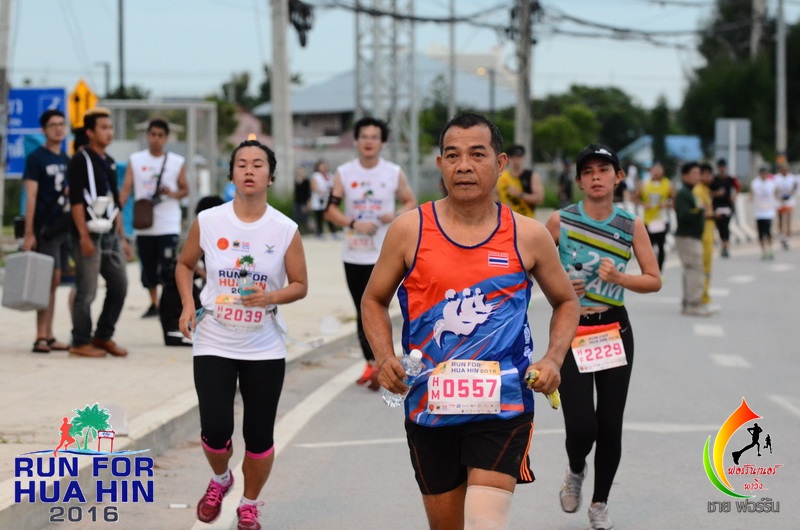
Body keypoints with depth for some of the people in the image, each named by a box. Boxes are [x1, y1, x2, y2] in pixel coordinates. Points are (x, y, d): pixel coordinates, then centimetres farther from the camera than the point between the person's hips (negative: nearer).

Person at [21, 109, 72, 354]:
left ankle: (48, 336, 11)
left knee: (54, 282, 8)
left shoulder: (66, 159, 15)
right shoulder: (36, 158, -6)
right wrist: (29, 233, -17)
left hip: (64, 227, 7)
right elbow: (31, 197, -11)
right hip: (45, 228, -7)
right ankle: (41, 337, -11)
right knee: (49, 280, -11)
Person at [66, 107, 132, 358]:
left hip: (110, 234, 8)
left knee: (119, 286, 10)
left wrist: (122, 238, 18)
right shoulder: (80, 161, -8)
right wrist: (84, 237, -20)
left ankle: (103, 337, 21)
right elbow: (76, 201, -14)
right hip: (90, 235, -8)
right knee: (86, 292, -5)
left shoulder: (109, 163, 17)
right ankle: (81, 343, 4)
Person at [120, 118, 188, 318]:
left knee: (166, 269, -11)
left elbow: (185, 190, 9)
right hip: (143, 225, 2)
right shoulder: (135, 160, 4)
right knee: (148, 269, 9)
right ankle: (154, 304, 24)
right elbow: (126, 188, 0)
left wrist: (173, 194, -14)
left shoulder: (177, 162, 2)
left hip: (168, 225, -2)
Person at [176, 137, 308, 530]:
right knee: (215, 430, -8)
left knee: (259, 435, 4)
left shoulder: (285, 230, -6)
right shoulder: (207, 222, -4)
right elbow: (185, 264, 12)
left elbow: (300, 285, 1)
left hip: (265, 349, 0)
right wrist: (187, 305, -3)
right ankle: (220, 479, 27)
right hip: (214, 345, 0)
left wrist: (272, 297, -20)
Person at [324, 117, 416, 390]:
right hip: (353, 254, 3)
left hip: (383, 254, -3)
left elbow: (410, 202, 8)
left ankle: (377, 364, -10)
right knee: (362, 312, 10)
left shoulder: (394, 173, -1)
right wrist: (354, 224, -15)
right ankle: (371, 364, 20)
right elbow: (330, 209, 1)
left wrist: (396, 215, -13)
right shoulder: (344, 173, 1)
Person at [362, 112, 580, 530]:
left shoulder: (528, 236, 0)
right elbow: (374, 301, 11)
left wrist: (553, 359, -3)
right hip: (429, 405, 2)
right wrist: (385, 358, -6)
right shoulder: (409, 230, -1)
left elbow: (566, 302, 15)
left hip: (502, 406, -2)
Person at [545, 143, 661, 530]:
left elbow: (654, 281, -1)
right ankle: (575, 472, 25)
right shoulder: (560, 221, -6)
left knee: (610, 425, 5)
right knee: (581, 427, -11)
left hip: (614, 330, 2)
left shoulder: (632, 226, -1)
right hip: (571, 330, -2)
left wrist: (618, 277, -18)